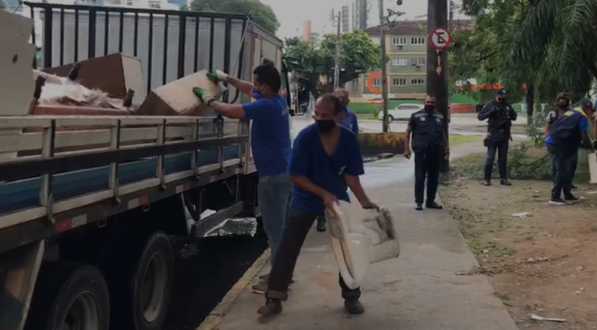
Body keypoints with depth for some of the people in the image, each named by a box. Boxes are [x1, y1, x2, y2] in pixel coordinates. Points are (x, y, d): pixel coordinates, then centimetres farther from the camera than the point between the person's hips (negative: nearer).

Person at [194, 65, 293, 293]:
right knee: (282, 228, 17)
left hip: (273, 176, -10)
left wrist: (209, 100, -8)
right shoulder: (276, 101, 9)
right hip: (285, 172, 10)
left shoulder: (267, 106, -21)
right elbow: (250, 91, 28)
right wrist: (227, 79, 27)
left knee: (275, 231, -4)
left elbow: (232, 111, -24)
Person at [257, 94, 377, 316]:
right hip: (307, 199, -3)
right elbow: (296, 175, -20)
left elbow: (351, 175, -9)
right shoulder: (306, 137, -22)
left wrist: (364, 201, -24)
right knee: (288, 248, -6)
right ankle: (274, 299, 0)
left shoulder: (349, 139, -13)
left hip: (338, 197, 3)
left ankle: (351, 297, 19)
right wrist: (323, 194, -29)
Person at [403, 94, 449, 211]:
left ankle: (430, 201, 18)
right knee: (419, 178, -4)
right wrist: (406, 148, -6)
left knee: (434, 178, 8)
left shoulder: (440, 117, 13)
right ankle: (419, 202, 2)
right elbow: (407, 132, 1)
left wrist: (446, 148, 16)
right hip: (421, 151, -4)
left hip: (436, 152, 4)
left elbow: (442, 133, 22)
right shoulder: (416, 116, 0)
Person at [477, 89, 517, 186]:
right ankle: (486, 179, -1)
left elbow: (514, 117, 16)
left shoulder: (507, 105, 9)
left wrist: (509, 113, -6)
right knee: (490, 158, -4)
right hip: (493, 135, -4)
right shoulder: (489, 105, -4)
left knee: (503, 158, 9)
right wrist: (490, 112, -22)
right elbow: (480, 116, -8)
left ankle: (503, 178, 15)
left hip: (504, 136, 4)